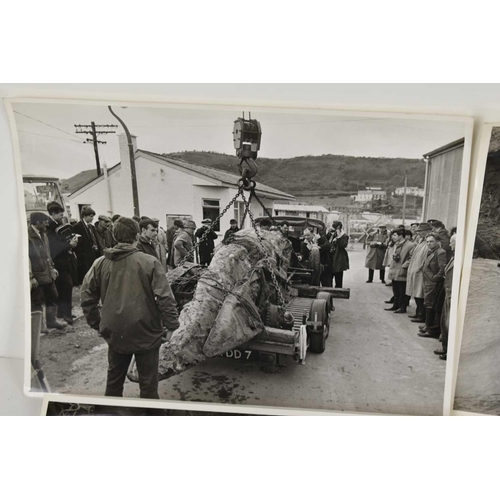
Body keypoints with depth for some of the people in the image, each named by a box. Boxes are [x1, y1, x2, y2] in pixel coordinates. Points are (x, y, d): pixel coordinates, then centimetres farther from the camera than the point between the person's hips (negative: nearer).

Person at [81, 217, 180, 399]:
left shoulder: (100, 263, -2)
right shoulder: (149, 262, -14)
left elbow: (87, 296, 2)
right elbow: (165, 297, -17)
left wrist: (97, 324, 12)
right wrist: (171, 325, -7)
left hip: (114, 333, 4)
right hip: (146, 333, -4)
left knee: (114, 380, 24)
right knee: (148, 383, 12)